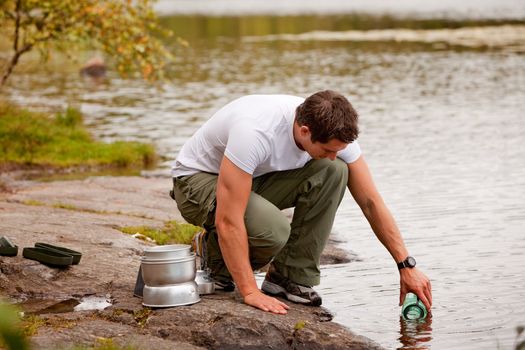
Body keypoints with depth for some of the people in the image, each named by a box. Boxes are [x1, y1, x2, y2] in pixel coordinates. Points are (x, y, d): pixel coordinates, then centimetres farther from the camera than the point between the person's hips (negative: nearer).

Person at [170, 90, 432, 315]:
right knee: (273, 230, -36)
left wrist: (407, 265, -13)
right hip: (198, 179, -6)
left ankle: (291, 277, -11)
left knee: (333, 172, -21)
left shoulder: (335, 131, -19)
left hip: (253, 178, 6)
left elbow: (371, 201, -10)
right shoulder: (255, 132, -40)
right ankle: (216, 258, -2)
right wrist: (250, 292, -37)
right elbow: (228, 220, -38)